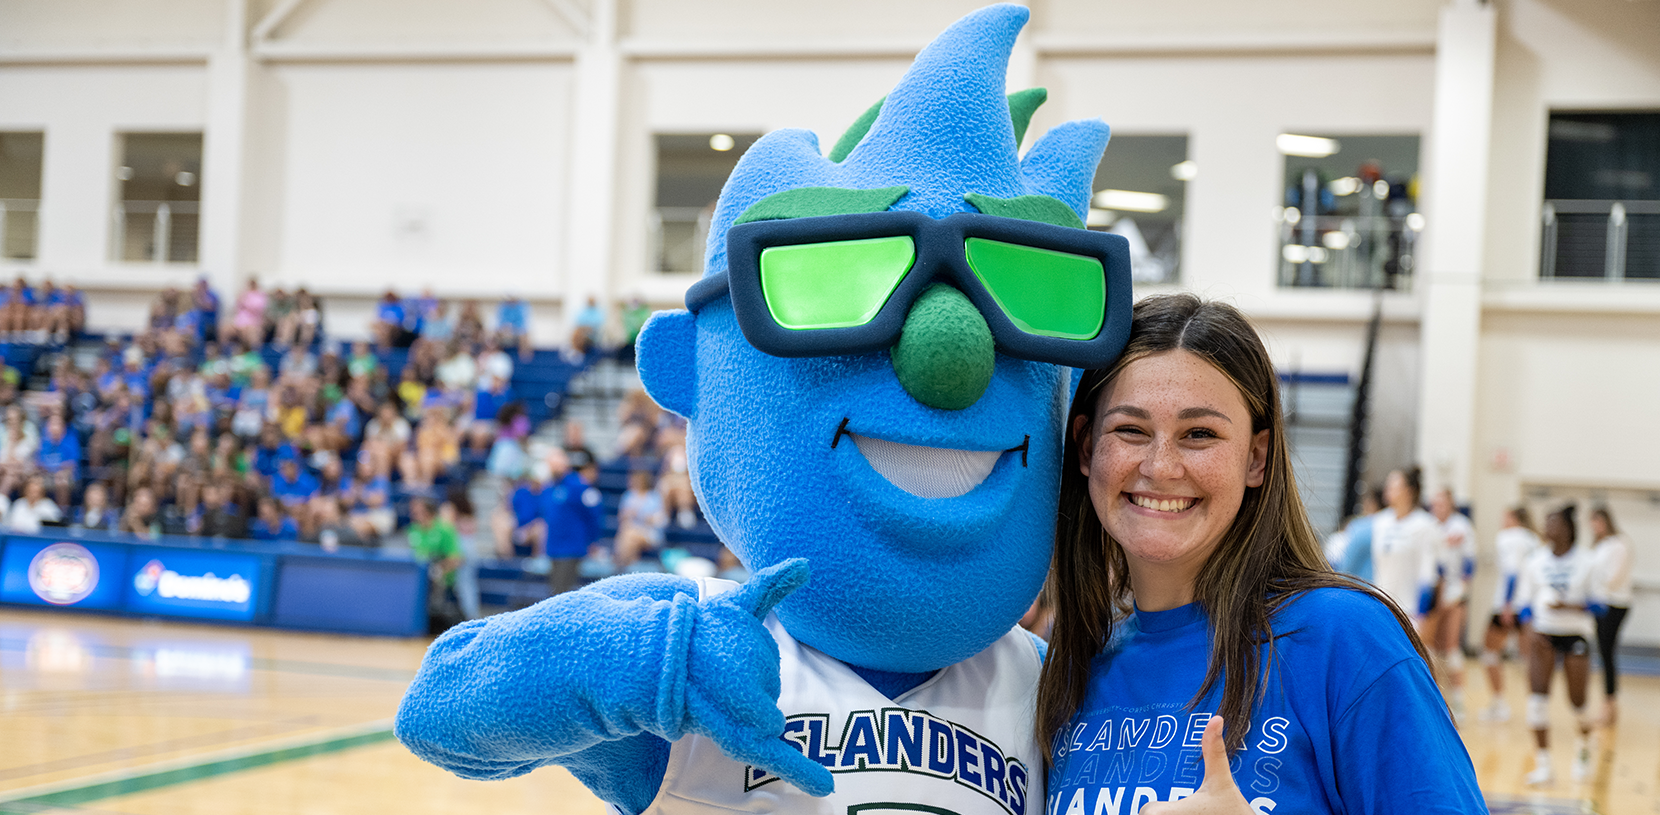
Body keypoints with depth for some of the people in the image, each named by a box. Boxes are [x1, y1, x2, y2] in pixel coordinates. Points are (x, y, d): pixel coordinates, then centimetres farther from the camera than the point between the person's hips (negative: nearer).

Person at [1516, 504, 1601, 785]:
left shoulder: (1586, 561, -5)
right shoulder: (1536, 559, 2)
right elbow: (1524, 599, 7)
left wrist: (1568, 606, -19)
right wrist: (1532, 629, -7)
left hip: (1576, 633, -2)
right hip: (1543, 633, 2)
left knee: (1578, 701, 2)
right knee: (1537, 694, -12)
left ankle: (1584, 743, 36)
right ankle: (1542, 762, -4)